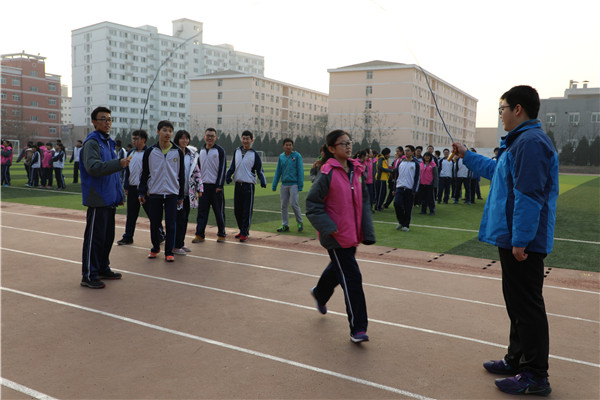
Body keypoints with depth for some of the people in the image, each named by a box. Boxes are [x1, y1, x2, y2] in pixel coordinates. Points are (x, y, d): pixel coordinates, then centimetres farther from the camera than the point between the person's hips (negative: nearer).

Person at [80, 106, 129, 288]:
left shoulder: (109, 142, 17)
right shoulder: (92, 142, -11)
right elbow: (93, 167, -27)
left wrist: (119, 194, 22)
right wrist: (119, 164, -35)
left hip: (109, 199, 9)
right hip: (97, 199, -9)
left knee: (108, 236, 16)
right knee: (95, 237, -4)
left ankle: (103, 268, 28)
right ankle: (88, 276, 4)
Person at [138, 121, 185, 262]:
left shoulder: (178, 152, 3)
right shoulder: (150, 151, 2)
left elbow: (181, 175, 8)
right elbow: (144, 173, 7)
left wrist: (181, 196, 7)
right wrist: (142, 192, 2)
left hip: (172, 194, 0)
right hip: (154, 193, 0)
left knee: (170, 224, -1)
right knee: (154, 224, 7)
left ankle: (169, 252, 10)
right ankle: (155, 248, 27)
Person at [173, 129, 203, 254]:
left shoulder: (193, 154, 11)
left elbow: (197, 172, 15)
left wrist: (200, 188, 11)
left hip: (188, 192, 6)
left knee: (185, 218, 10)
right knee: (180, 218, -7)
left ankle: (181, 243, 21)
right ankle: (176, 246, 2)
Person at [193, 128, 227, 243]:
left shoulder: (220, 150, -3)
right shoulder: (201, 150, 12)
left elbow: (223, 168, -7)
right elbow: (198, 168, 18)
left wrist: (220, 185, -13)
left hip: (216, 186, -4)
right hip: (203, 185, 4)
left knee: (219, 211, 2)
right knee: (202, 211, 2)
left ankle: (221, 234, 14)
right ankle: (199, 234, 8)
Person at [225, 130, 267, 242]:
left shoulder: (254, 154, -1)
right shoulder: (236, 151, 11)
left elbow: (259, 170, 0)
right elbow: (232, 166, 17)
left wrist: (263, 181, -17)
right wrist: (228, 176, -1)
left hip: (249, 185, -5)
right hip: (237, 184, 5)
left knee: (247, 211, -4)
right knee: (237, 210, 9)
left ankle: (245, 233, 2)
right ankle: (242, 230, 25)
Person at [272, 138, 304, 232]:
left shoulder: (297, 156, -3)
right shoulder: (281, 157, 9)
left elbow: (300, 171, -4)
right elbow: (278, 172, 13)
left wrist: (300, 186, -9)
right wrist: (274, 186, 9)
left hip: (294, 184, -4)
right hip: (284, 184, 4)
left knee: (294, 203, -10)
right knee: (284, 205, 5)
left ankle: (300, 223, 9)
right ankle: (285, 225, 14)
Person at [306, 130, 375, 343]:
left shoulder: (356, 171, 5)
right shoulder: (327, 174, -15)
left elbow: (364, 200, 12)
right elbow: (312, 204, -13)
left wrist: (367, 232, 6)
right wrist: (329, 228, -19)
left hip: (352, 234, 7)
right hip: (336, 236, -7)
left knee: (338, 268, 26)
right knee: (351, 278, -7)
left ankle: (320, 293, 55)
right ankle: (357, 328, 3)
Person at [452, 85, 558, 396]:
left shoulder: (531, 142, -18)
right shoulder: (520, 141, 16)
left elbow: (529, 194, -24)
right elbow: (496, 170, 34)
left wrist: (520, 240, -25)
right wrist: (467, 155, 37)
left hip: (523, 243, -11)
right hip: (513, 239, 11)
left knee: (528, 306, -2)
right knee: (517, 302, 19)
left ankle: (535, 376, 9)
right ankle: (517, 359, 32)